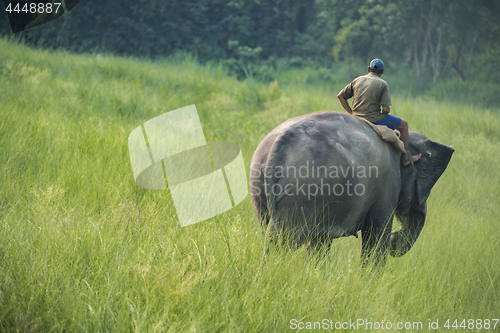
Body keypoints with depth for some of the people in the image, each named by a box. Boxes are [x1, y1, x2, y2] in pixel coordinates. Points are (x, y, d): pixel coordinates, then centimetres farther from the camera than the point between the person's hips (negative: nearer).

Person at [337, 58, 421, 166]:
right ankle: (406, 158, 21)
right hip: (374, 120, -6)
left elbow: (340, 96, 9)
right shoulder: (383, 84, -7)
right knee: (404, 124, 15)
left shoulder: (357, 80, 7)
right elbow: (386, 109, -14)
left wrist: (351, 113, 12)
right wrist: (382, 116, 8)